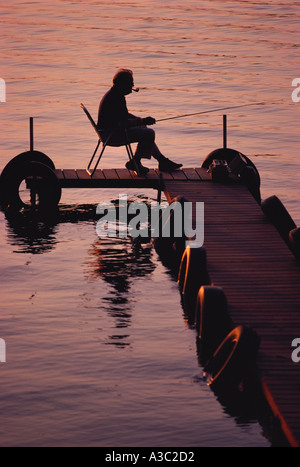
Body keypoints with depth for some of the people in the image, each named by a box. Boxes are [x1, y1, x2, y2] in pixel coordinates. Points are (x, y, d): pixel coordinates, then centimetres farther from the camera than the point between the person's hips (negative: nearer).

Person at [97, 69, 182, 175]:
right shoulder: (117, 98, -21)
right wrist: (142, 121, -15)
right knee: (149, 133, -14)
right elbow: (123, 122, -26)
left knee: (145, 130, 22)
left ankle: (163, 161, 25)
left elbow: (124, 115, 22)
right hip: (111, 135, -12)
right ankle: (135, 162, -1)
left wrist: (142, 120, 9)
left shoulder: (113, 94, 13)